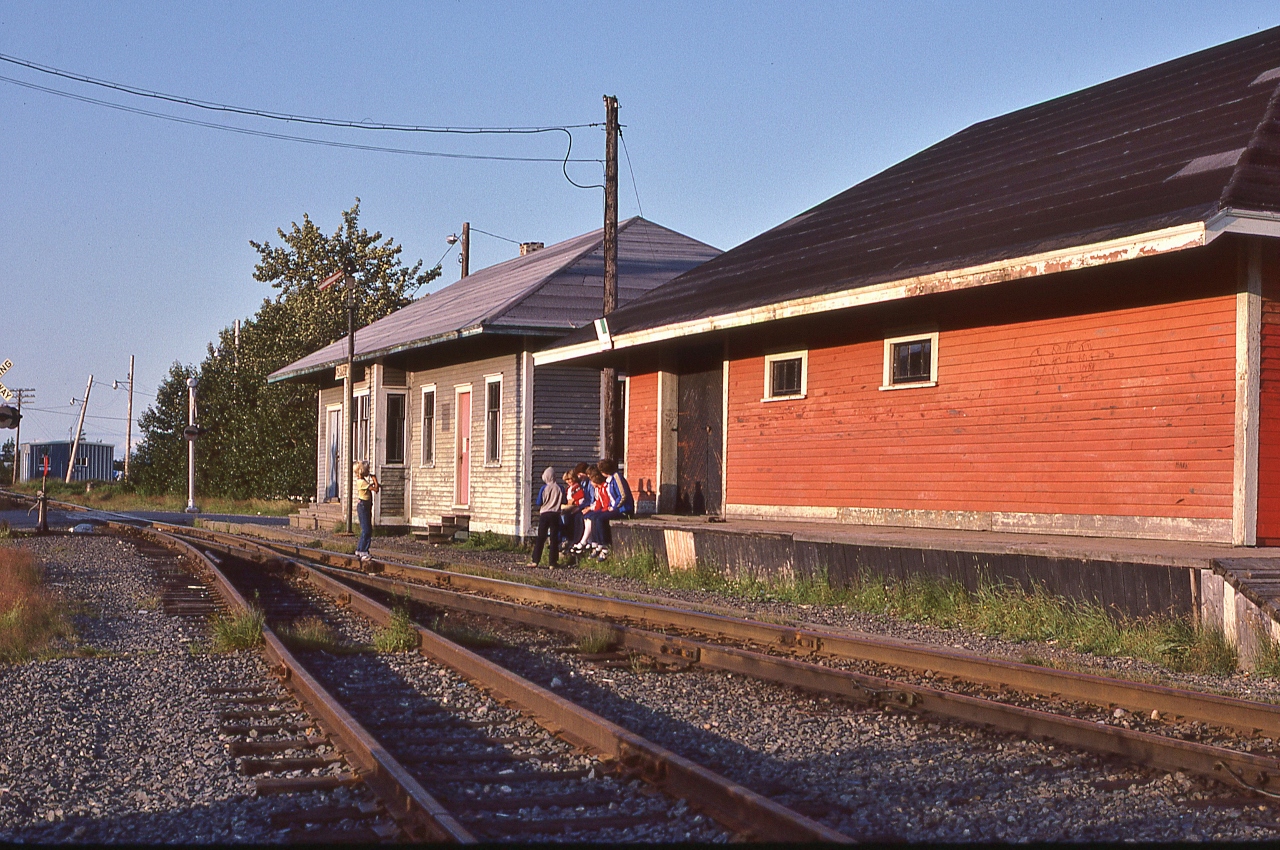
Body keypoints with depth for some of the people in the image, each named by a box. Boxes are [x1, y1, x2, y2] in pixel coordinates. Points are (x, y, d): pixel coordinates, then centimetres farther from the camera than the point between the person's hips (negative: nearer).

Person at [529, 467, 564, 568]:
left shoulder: (544, 488, -7)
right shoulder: (559, 488, -4)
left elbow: (539, 503, -4)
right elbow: (563, 503, 3)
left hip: (544, 514, -1)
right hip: (555, 515, 1)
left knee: (540, 538, 5)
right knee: (554, 539, 5)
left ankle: (535, 561, 2)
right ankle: (552, 563, 3)